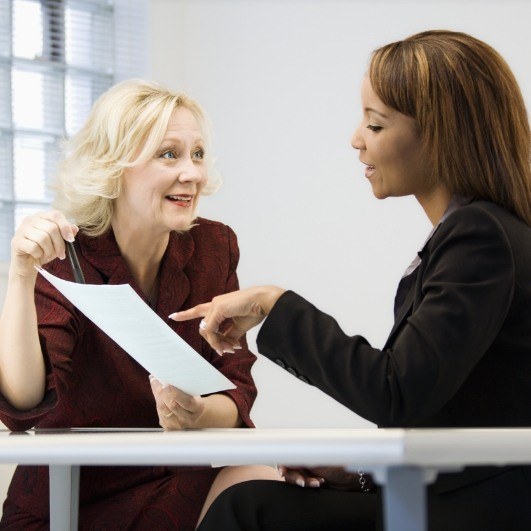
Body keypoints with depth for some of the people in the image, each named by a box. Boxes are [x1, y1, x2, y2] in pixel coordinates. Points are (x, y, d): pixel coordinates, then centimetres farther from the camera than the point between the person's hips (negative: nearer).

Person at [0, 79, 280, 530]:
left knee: (259, 480, -26)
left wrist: (199, 415, -27)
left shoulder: (214, 247, 1)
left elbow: (237, 388, -3)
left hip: (179, 485, 4)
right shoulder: (63, 262, -13)